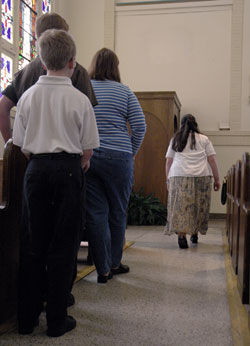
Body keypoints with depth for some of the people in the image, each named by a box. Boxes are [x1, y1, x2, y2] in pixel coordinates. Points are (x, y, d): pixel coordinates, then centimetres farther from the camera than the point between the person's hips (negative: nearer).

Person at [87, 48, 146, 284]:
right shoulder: (124, 92, 4)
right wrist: (132, 153, 9)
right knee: (117, 212, 12)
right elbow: (140, 126, -2)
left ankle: (103, 269, 8)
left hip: (86, 156, 1)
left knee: (95, 213, 4)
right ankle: (114, 263, 25)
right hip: (117, 158, -1)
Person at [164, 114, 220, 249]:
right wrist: (217, 179, 10)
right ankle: (194, 234, 20)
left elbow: (168, 162, 13)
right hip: (201, 177, 0)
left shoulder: (175, 140, 15)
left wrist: (168, 180, 18)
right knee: (199, 206, 11)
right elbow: (212, 160, 7)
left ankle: (181, 235, -13)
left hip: (178, 177, 0)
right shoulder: (204, 139, 12)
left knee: (180, 207, -2)